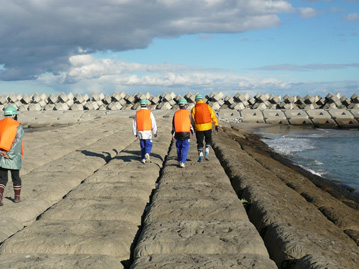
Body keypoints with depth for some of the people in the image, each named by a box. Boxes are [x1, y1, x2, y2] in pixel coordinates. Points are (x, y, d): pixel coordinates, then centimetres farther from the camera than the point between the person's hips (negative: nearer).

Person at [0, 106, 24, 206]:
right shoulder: (18, 126, -6)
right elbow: (17, 141, -17)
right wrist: (10, 155, -16)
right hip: (14, 158, -2)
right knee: (16, 177, 14)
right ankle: (17, 197, 26)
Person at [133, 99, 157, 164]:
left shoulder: (137, 113, 1)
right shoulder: (149, 112, -5)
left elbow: (135, 124, 4)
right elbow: (154, 123, -6)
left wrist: (135, 133, 12)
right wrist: (155, 132, -1)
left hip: (140, 132, 2)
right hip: (148, 132, -2)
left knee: (142, 146, 12)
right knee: (148, 145, 5)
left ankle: (143, 159, 12)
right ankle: (147, 154, -23)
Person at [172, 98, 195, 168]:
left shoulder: (176, 113, 4)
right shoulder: (188, 113, -3)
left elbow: (173, 124, 4)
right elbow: (192, 123, 2)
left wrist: (173, 134, 9)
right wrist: (192, 131, 17)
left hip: (178, 133, 3)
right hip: (186, 134, -3)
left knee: (179, 148, 18)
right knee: (185, 148, 1)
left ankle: (179, 161, 25)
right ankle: (182, 162, -10)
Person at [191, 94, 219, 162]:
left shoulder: (194, 108, -4)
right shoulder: (207, 107, 1)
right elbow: (213, 116, -1)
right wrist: (216, 125, 2)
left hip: (199, 128, -1)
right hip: (207, 127, 1)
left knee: (200, 142, 9)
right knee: (208, 141, 17)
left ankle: (200, 156, 4)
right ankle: (206, 153, -1)